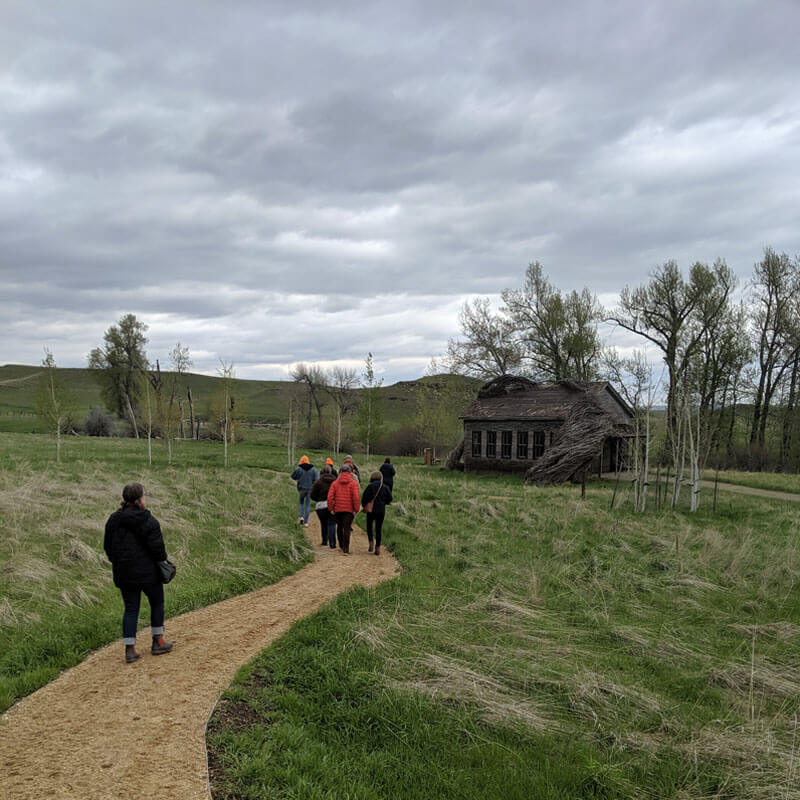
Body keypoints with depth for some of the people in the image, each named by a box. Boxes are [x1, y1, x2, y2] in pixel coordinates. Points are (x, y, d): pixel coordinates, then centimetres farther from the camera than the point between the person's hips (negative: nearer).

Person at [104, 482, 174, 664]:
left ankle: (130, 650, 8)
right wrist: (162, 558, 3)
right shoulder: (149, 521, -15)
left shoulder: (114, 519, 2)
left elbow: (107, 546, 9)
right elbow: (157, 547, -16)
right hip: (147, 572, -5)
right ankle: (158, 643, 22)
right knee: (157, 603, 15)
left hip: (123, 573, 5)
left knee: (130, 609, 11)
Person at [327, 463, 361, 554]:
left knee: (339, 527, 20)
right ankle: (346, 549, -7)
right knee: (347, 528, -2)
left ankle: (341, 545, 30)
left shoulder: (335, 483, 3)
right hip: (349, 509, -2)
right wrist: (356, 509, -7)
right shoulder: (353, 483, -3)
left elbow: (330, 497, -4)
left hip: (337, 509, 2)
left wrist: (330, 509, 3)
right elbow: (356, 497, -13)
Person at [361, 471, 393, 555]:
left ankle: (371, 542, -3)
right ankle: (378, 547, 9)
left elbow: (364, 497, -11)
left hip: (371, 510, -2)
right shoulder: (385, 487, 2)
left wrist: (363, 506, 6)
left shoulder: (370, 486, -7)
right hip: (381, 511, 2)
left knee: (369, 526, 17)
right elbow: (389, 498, 1)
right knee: (378, 529, 9)